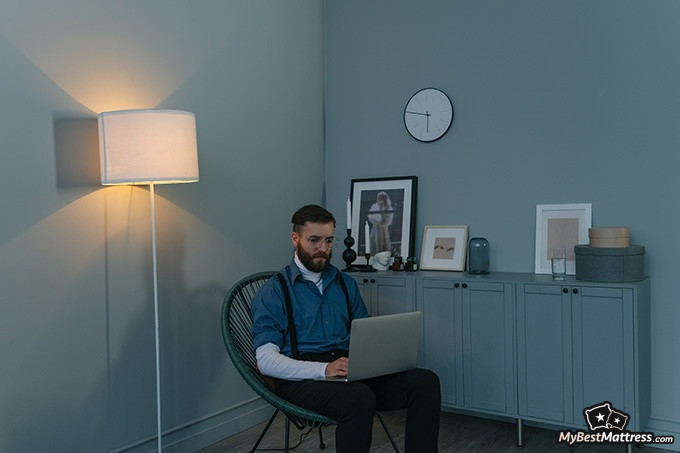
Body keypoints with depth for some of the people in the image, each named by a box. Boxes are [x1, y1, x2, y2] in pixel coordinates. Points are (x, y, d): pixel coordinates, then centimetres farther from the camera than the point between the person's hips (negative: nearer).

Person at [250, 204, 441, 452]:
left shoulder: (346, 284, 20)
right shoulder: (272, 292, 2)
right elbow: (266, 361, -8)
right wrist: (324, 369, -22)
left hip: (350, 373, 5)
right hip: (301, 379, -5)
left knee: (426, 381, -20)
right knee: (360, 398, -38)